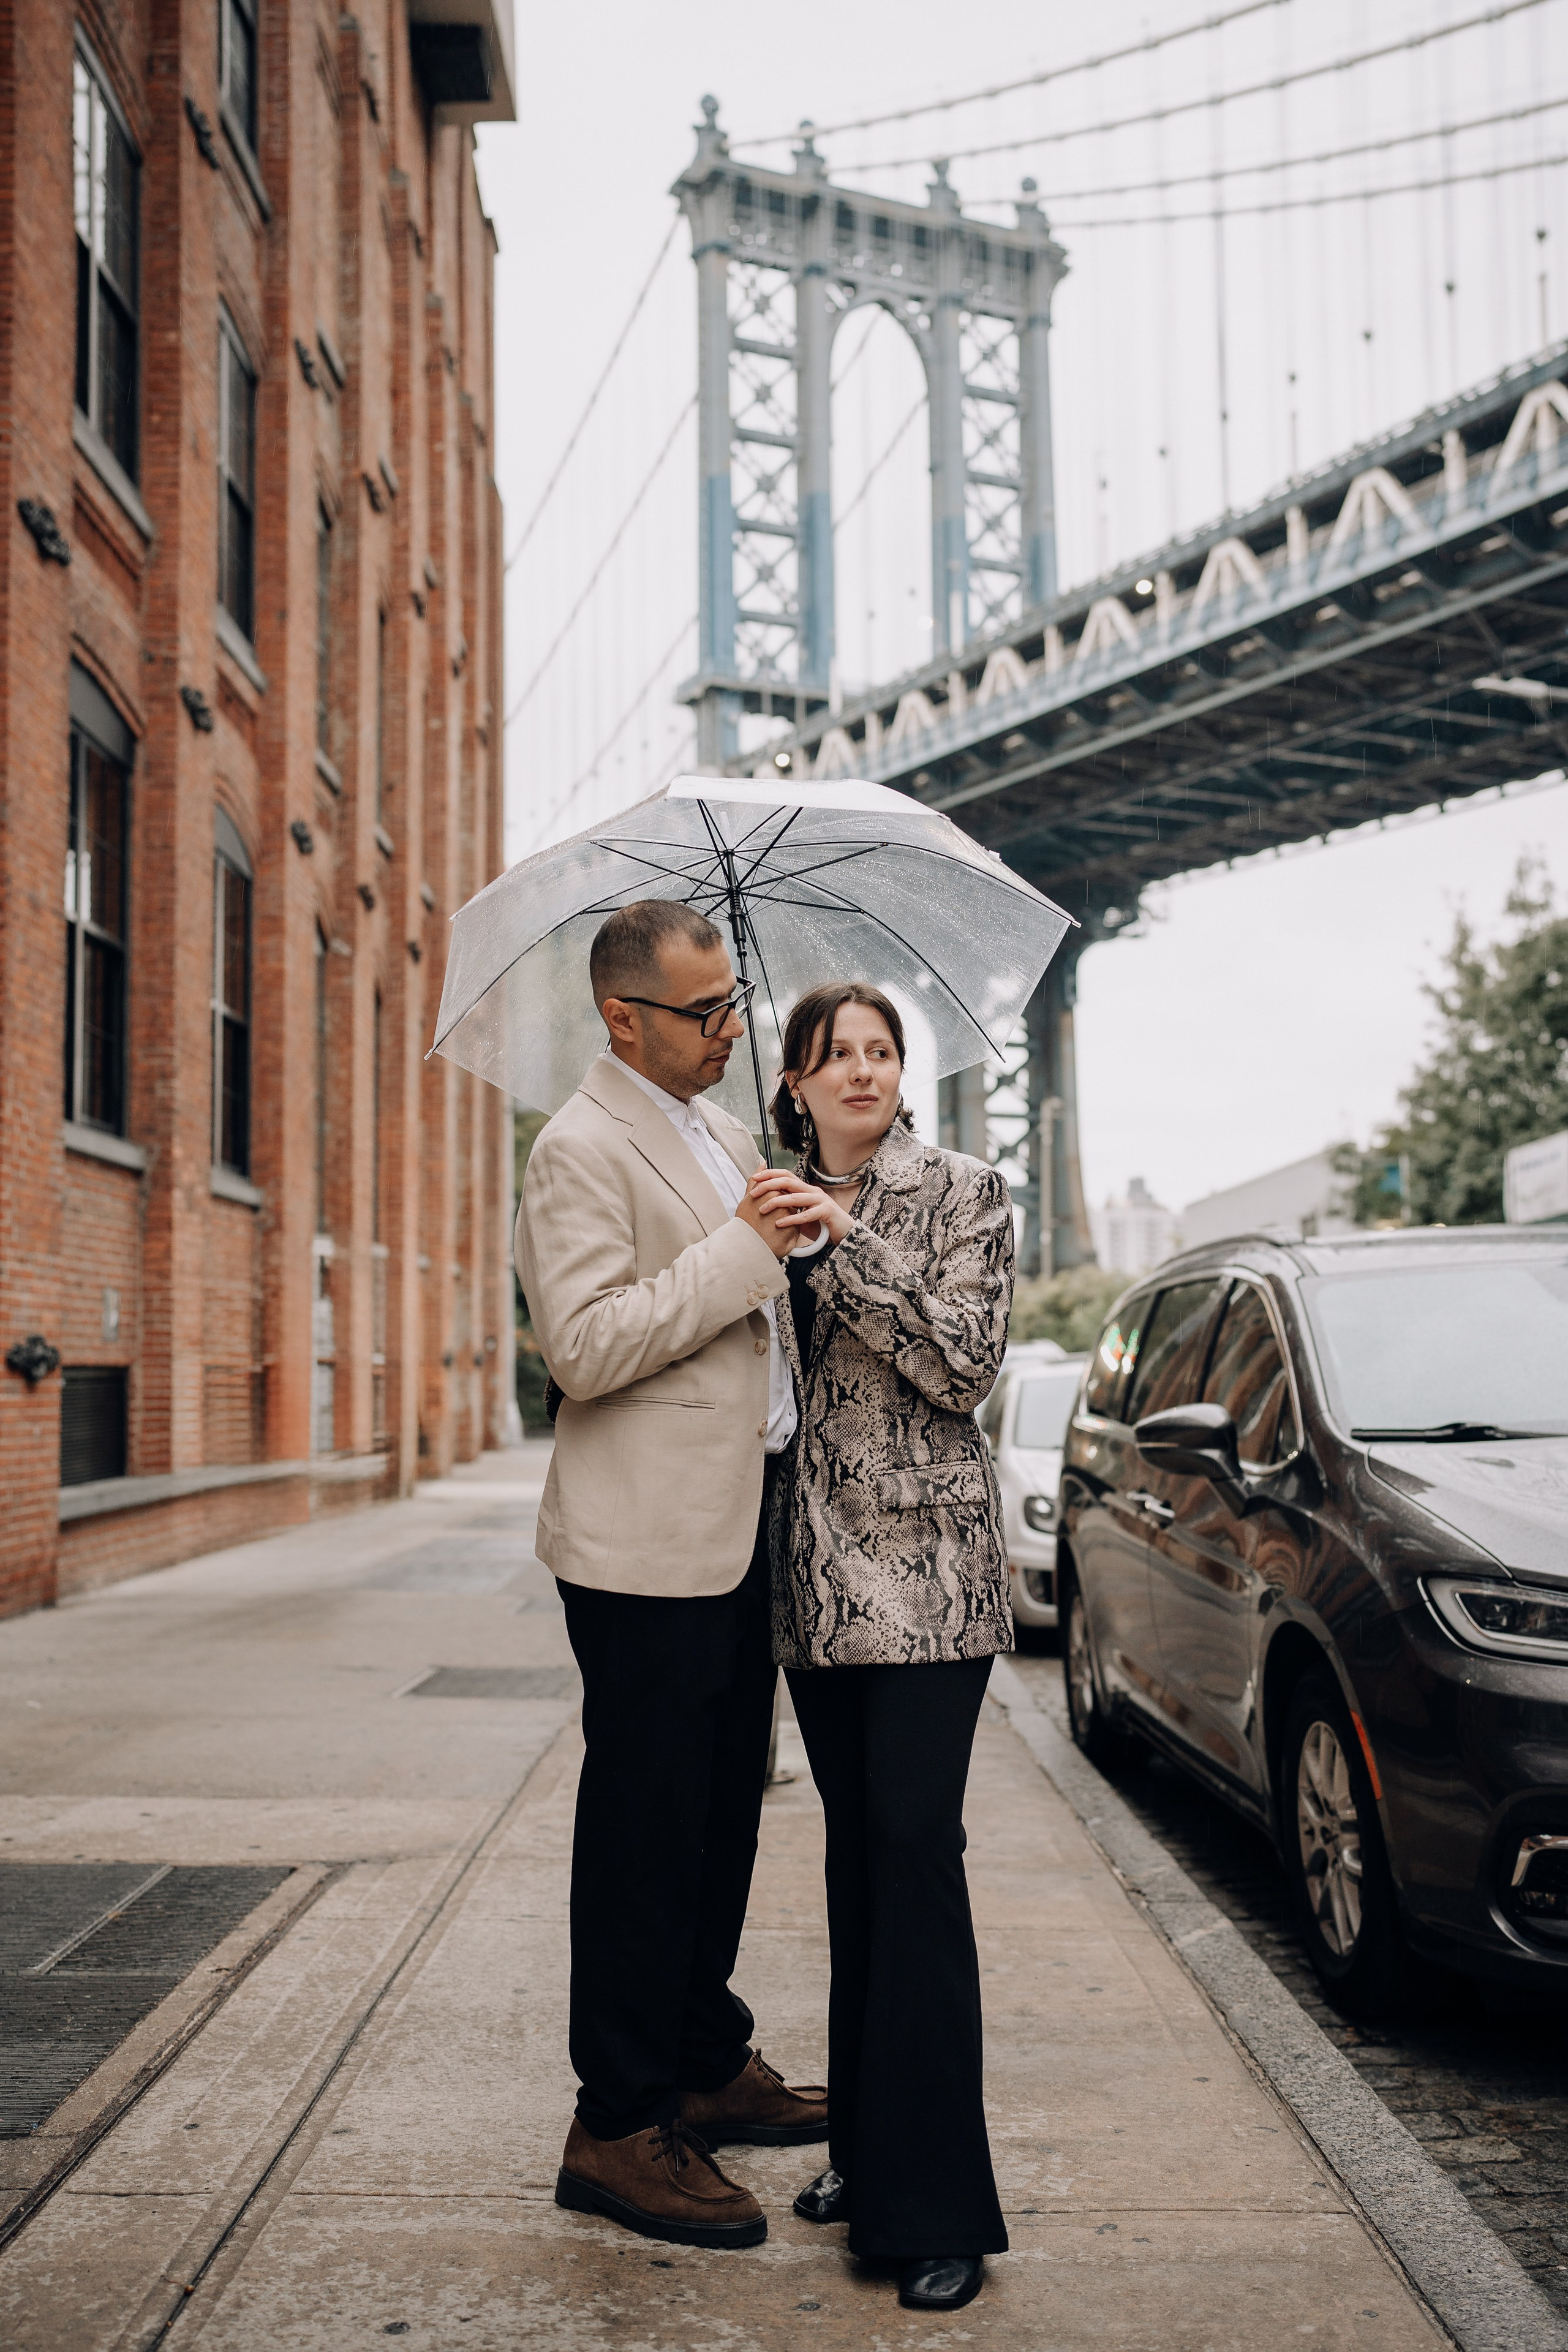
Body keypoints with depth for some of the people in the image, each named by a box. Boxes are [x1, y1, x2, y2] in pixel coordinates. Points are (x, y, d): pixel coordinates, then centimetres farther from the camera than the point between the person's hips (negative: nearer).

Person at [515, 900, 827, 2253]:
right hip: (649, 1545, -9)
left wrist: (797, 1232, 11)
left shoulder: (726, 1137, 17)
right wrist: (743, 1248, -22)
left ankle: (706, 2064, 32)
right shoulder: (583, 1150, -13)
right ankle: (620, 2126, 11)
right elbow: (585, 1346, -23)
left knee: (724, 1809, 17)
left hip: (739, 1531, 9)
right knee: (646, 1827, -1)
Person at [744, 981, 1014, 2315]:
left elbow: (964, 1362, -12)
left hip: (926, 1564, -5)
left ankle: (937, 2204, -2)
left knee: (914, 1846, -9)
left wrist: (842, 1244, -17)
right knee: (854, 1852, 11)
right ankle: (864, 2147, 22)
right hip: (817, 1570, 5)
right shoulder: (783, 1207, 14)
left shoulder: (964, 1196, 1)